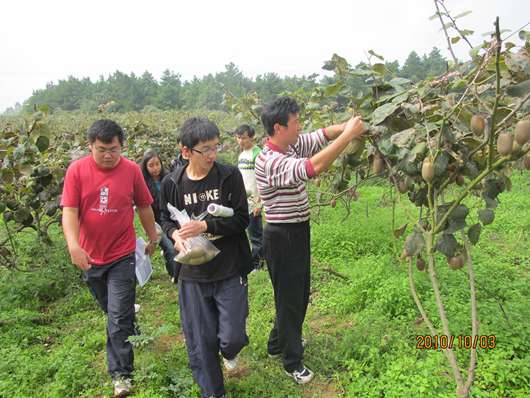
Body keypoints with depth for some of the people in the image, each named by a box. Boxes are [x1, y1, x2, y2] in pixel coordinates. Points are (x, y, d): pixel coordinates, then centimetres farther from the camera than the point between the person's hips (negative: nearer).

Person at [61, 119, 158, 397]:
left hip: (122, 256, -2)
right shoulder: (77, 170, -8)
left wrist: (153, 238, 13)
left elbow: (144, 207, 3)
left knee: (118, 319, -2)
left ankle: (120, 374, 13)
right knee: (110, 310, 22)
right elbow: (69, 211, -11)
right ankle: (130, 330, 51)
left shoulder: (132, 170, -8)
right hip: (90, 256, 2)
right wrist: (74, 245, -26)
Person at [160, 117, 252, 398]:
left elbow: (241, 219, -10)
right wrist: (175, 234, -12)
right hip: (193, 274, 2)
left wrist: (205, 226, -22)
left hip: (230, 271, -1)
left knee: (232, 337, 1)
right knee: (200, 342, 9)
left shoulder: (229, 176, -9)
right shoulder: (172, 183, -3)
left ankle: (229, 351, 41)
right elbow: (166, 219, 10)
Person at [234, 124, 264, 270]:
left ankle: (256, 262, 11)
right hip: (242, 199, 8)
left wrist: (258, 202, -18)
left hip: (252, 199, -8)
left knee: (255, 233, 0)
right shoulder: (241, 154, 14)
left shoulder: (257, 153, -11)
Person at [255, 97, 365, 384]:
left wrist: (350, 125, -15)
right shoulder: (270, 161, -27)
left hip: (297, 233, 9)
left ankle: (277, 344, 45)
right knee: (290, 297, 7)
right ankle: (292, 362, 28)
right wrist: (349, 135, -33)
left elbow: (323, 134, 3)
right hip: (282, 238, -9)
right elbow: (313, 167, -39)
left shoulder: (292, 145, 1)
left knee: (298, 293, 23)